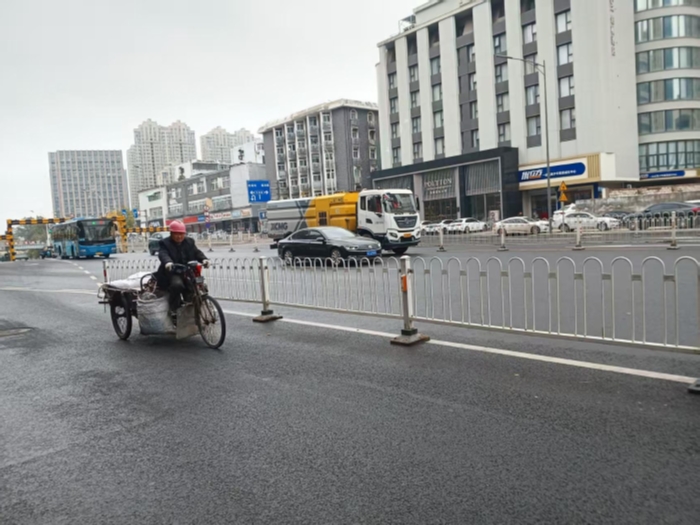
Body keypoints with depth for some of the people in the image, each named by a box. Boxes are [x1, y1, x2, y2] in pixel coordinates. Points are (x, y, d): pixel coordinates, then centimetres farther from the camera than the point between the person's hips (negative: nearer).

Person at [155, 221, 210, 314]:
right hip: (173, 272, -5)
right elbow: (163, 254, -19)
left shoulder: (189, 242, 14)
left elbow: (197, 252, 3)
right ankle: (174, 308, -18)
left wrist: (204, 259, -21)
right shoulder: (164, 243, 0)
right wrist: (168, 262, -43)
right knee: (177, 284, -35)